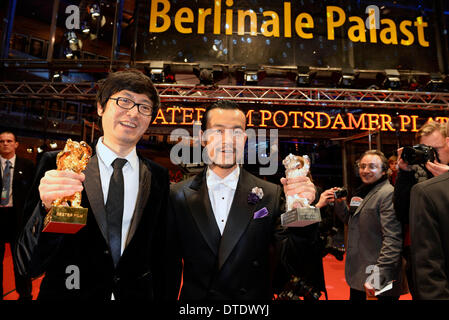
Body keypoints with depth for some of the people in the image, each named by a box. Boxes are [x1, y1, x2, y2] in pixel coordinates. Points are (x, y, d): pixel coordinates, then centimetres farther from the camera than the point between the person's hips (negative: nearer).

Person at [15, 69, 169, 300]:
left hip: (136, 294, 2)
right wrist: (47, 208, -31)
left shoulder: (159, 177, -7)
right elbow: (29, 265, -15)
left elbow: (159, 256, 1)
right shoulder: (57, 165, -12)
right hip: (66, 293, -1)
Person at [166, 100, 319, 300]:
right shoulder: (178, 195, -11)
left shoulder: (272, 195, -13)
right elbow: (170, 267, -4)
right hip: (195, 301, 1)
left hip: (254, 304, 0)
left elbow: (293, 264, -15)